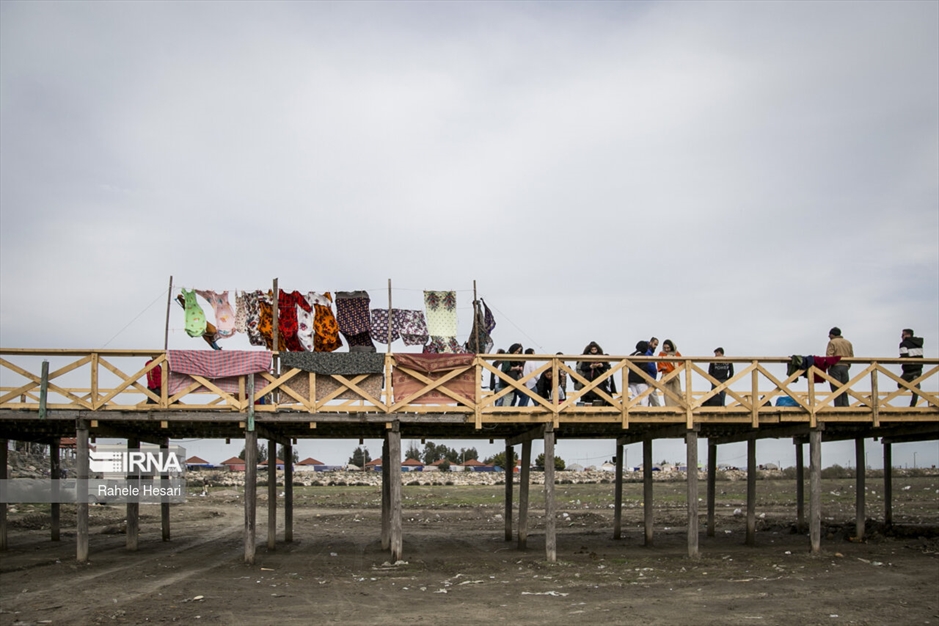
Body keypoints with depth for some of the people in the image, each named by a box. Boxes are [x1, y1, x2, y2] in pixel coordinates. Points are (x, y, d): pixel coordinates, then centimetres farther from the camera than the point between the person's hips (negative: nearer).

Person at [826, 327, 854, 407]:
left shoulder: (832, 342, -5)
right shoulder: (848, 343, 15)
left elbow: (829, 356, -13)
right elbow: (851, 357, 12)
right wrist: (848, 366, 18)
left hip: (835, 367, -6)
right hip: (845, 367, 6)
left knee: (836, 388, -5)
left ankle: (838, 407, -9)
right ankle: (845, 406, 4)